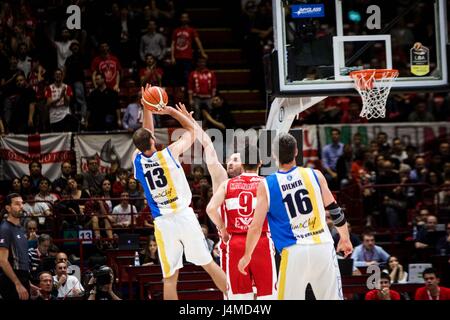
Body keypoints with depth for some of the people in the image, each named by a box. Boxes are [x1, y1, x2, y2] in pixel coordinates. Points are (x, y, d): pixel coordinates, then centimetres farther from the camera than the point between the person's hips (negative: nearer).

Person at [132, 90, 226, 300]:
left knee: (170, 276, 2)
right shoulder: (170, 153, -6)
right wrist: (171, 111, 17)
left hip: (162, 222, 2)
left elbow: (145, 136, 22)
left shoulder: (137, 160, 1)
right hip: (184, 216, -2)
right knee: (208, 263, 8)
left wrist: (147, 109, 20)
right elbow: (191, 129, 10)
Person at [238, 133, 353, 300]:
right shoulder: (315, 175, 3)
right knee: (333, 298, 8)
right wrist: (345, 238, 25)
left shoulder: (266, 185, 0)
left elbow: (256, 227, 1)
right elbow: (335, 211, 10)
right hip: (323, 247, 1)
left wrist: (247, 256, 14)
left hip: (294, 252, -1)